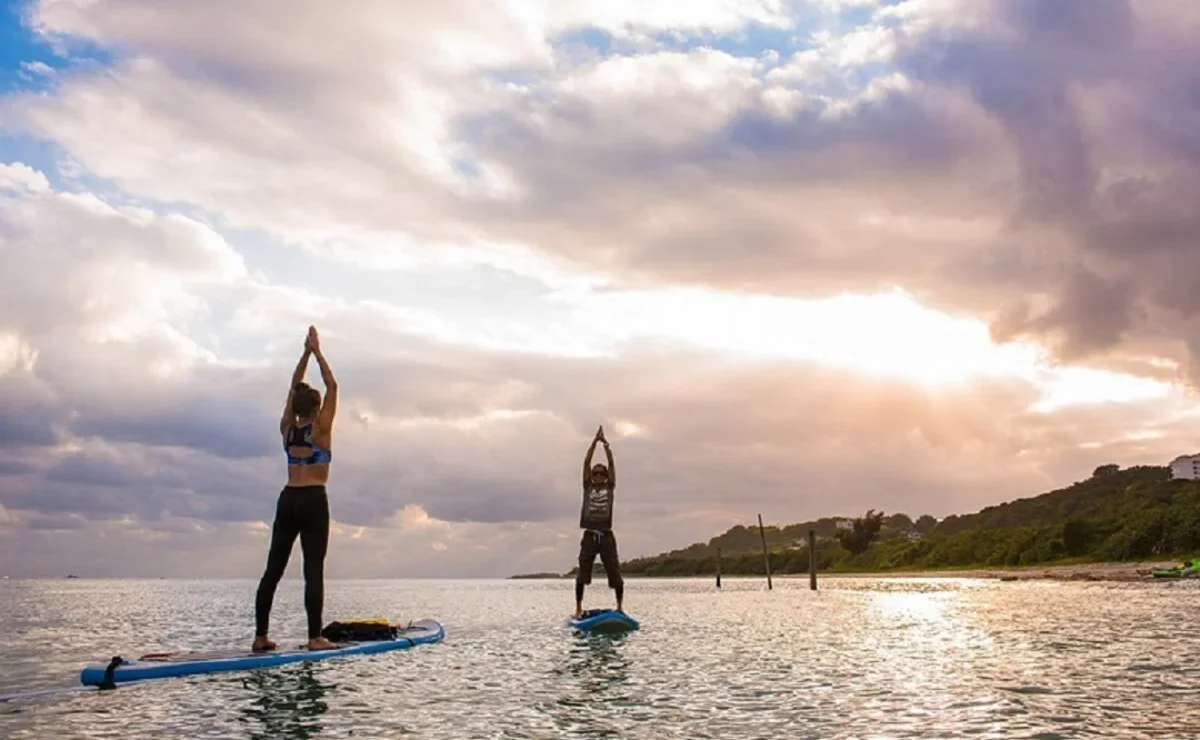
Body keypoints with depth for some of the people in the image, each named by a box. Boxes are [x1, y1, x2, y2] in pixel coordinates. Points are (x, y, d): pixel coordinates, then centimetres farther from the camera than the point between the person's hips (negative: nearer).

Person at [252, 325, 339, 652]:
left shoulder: (287, 429, 8)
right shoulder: (321, 427, -5)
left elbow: (294, 389, 17)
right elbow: (332, 386, 1)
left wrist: (306, 353, 17)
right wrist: (317, 352, 6)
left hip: (287, 500, 6)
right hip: (313, 500, -5)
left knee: (273, 568, 6)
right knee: (313, 569, -7)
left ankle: (261, 636, 8)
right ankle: (315, 637, -8)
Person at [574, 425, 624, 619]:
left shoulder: (610, 487, 9)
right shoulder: (588, 487, 8)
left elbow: (611, 463, 2)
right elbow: (586, 462, 2)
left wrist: (606, 443, -2)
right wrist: (595, 441, -2)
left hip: (606, 536, 0)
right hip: (589, 536, 0)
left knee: (615, 574, 2)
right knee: (582, 574, 0)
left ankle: (620, 606, 14)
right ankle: (578, 608, 8)